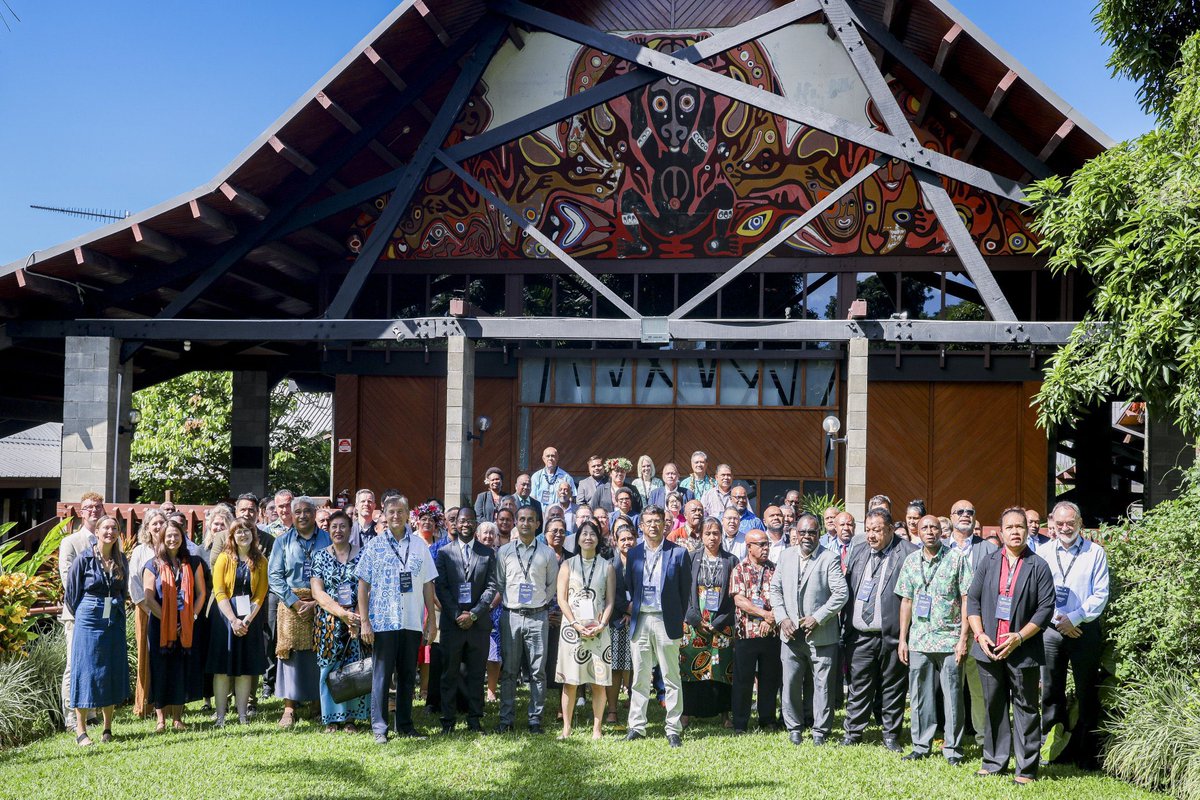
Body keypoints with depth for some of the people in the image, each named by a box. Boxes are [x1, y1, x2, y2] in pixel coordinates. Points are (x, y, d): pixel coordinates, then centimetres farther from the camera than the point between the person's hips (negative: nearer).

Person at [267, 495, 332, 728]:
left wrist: (317, 602, -10)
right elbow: (274, 575, 2)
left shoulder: (328, 540, 7)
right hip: (291, 605, 0)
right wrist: (296, 602, -10)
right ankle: (289, 708, -1)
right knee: (292, 654, -4)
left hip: (322, 605, 0)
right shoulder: (283, 541, 9)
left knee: (320, 654, -1)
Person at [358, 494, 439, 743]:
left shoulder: (419, 545, 7)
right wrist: (364, 621, -6)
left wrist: (432, 619, 6)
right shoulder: (375, 545, 1)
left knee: (408, 676, 10)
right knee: (381, 675, 1)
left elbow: (428, 584, 10)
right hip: (383, 621, -2)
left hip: (412, 622, 3)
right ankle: (379, 727, 7)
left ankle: (405, 725, 19)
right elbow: (363, 585, 0)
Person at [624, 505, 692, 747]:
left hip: (666, 621, -3)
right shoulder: (633, 554, 9)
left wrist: (679, 618, 1)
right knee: (640, 678, 9)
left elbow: (685, 589, 3)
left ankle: (674, 729, 6)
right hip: (640, 621, 3)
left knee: (671, 678, 1)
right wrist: (631, 609, 4)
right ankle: (636, 726, 15)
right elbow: (628, 586, 15)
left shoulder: (678, 553, 0)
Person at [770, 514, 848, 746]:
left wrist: (817, 618, -14)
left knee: (823, 684, 3)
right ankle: (794, 728, 20)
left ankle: (820, 731, 13)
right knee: (791, 683, 7)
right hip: (791, 633, 4)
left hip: (821, 635, -3)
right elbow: (775, 589, 12)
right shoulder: (786, 556, 9)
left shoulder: (829, 558, -5)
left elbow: (841, 593, -10)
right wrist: (782, 618, -1)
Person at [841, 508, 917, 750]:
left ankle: (891, 735, 17)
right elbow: (847, 589, 16)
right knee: (858, 685, 8)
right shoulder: (859, 553, 13)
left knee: (893, 687, 7)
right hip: (860, 635, 4)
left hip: (891, 634, -4)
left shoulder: (909, 553, -5)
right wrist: (845, 625, 10)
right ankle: (853, 732, 18)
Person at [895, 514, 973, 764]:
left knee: (952, 696, 0)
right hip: (918, 640, 4)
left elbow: (967, 600, -4)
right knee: (920, 696, 8)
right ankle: (921, 746, 19)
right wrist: (902, 640, 9)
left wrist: (963, 638, -10)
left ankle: (953, 748, 11)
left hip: (949, 639, -4)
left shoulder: (957, 559, -3)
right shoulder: (911, 561, 9)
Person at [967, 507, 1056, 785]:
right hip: (989, 648, 3)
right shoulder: (989, 563, 9)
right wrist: (980, 635, -4)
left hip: (1023, 651, -3)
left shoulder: (1038, 567, -1)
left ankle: (1026, 769, 8)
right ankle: (994, 762, 21)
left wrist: (1019, 637, -15)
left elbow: (1046, 607, -7)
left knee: (1025, 709, 3)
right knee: (994, 707, 11)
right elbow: (973, 600, 9)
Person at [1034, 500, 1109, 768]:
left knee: (1087, 693, 3)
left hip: (1085, 630, -1)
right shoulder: (1043, 552, 6)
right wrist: (1058, 621, -6)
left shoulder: (1095, 553, 2)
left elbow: (1101, 595, -2)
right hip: (1051, 631, 1)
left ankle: (1085, 754, 12)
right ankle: (1058, 734, 24)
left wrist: (1074, 618, -12)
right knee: (1051, 690, 6)